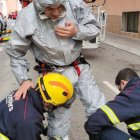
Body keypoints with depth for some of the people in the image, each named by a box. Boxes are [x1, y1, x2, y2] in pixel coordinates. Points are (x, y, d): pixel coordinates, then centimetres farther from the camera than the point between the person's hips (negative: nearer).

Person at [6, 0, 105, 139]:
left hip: (79, 67, 3)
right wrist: (24, 79, -14)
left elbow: (94, 28, -3)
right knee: (58, 119, 3)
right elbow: (15, 53, -7)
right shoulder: (26, 18, -19)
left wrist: (77, 32, -22)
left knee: (99, 109, 9)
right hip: (53, 74, -2)